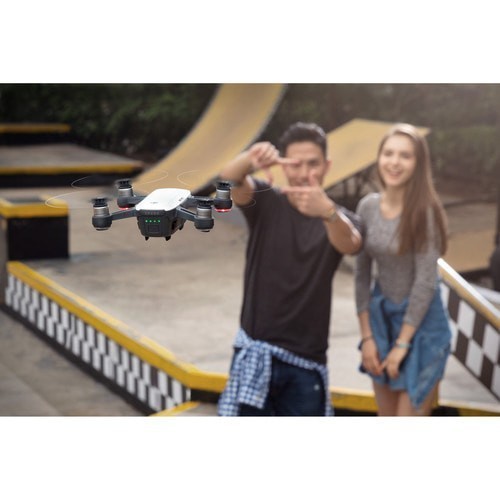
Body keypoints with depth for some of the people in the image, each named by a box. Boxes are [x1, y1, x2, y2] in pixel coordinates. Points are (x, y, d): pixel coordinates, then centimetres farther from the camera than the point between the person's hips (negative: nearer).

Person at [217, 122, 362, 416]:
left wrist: (327, 211, -48)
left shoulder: (341, 219, 0)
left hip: (307, 356, 2)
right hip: (257, 349, -1)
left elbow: (350, 244, -25)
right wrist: (249, 159, -48)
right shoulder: (266, 201, -1)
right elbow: (230, 180, -23)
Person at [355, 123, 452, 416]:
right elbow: (362, 273, 1)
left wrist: (403, 343, -15)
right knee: (386, 419, 14)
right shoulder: (368, 206, -2)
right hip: (380, 315, 5)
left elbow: (426, 281, -18)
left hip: (421, 321, -5)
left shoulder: (425, 211, -18)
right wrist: (366, 336, -1)